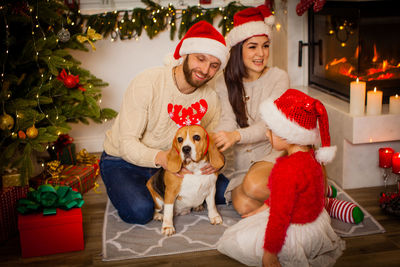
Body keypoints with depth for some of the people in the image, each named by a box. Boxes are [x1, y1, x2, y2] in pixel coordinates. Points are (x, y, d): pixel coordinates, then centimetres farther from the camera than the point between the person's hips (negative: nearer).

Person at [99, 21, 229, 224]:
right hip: (123, 161, -4)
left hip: (170, 163, 5)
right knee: (140, 211, -31)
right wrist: (159, 158, -47)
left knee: (224, 190, -9)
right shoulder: (147, 83, -24)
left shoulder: (210, 98, -8)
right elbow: (127, 143, -26)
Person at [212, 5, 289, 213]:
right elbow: (227, 121, -8)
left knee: (254, 185, -35)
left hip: (269, 152, -2)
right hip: (237, 161, 2)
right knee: (244, 205, -28)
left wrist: (236, 136, -34)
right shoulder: (224, 82, 5)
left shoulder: (278, 77, -2)